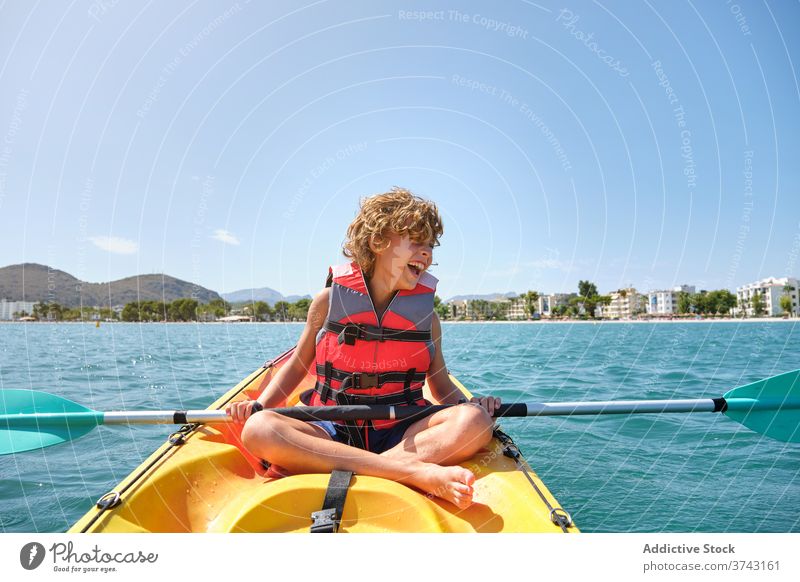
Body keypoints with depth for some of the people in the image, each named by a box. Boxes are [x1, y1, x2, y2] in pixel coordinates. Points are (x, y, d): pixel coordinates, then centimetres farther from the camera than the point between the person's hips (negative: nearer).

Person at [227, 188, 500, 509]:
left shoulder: (426, 315, 5)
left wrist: (469, 405, -10)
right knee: (259, 429, -31)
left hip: (401, 434, 1)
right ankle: (418, 474, -37)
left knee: (474, 422, -28)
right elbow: (297, 365, 11)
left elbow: (443, 388, 11)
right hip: (332, 432, 0)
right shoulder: (330, 300, 2)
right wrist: (260, 403, -5)